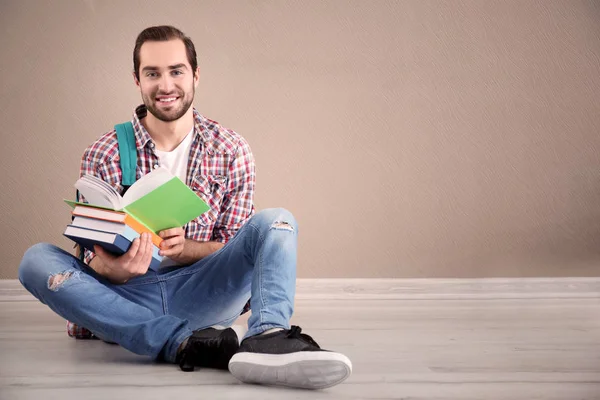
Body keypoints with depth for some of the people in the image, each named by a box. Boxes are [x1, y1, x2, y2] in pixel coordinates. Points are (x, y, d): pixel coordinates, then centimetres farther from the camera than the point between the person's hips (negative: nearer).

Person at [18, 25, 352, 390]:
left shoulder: (231, 150, 4)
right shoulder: (102, 156, 1)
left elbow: (235, 247, 5)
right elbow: (90, 249, 0)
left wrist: (184, 248, -18)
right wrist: (110, 267, -27)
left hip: (200, 291, 0)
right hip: (126, 297, 0)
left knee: (276, 221, -19)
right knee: (37, 260, -26)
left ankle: (266, 337, -49)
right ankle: (189, 343, -38)